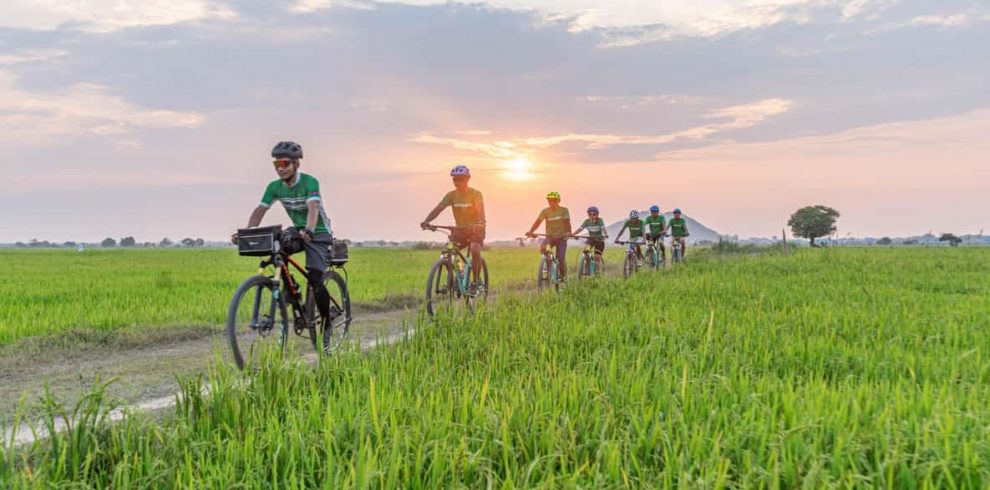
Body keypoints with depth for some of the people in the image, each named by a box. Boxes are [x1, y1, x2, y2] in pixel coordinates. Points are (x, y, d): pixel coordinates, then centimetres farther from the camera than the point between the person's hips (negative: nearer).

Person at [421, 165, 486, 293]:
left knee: (475, 250, -30)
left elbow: (480, 211, -26)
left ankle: (476, 281, -12)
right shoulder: (451, 195, -3)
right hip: (460, 229, 4)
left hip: (476, 229, -4)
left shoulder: (475, 194, -12)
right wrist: (426, 221, -33)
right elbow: (438, 209, -15)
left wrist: (479, 223, -49)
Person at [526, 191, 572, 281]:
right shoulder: (545, 211, -1)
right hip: (549, 237, 2)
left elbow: (567, 222, -19)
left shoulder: (564, 210, -7)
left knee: (561, 258, -10)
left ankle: (563, 276, 12)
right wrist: (530, 232, -28)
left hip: (561, 237, -2)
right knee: (542, 247, -29)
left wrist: (569, 232, -38)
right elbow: (538, 222, -12)